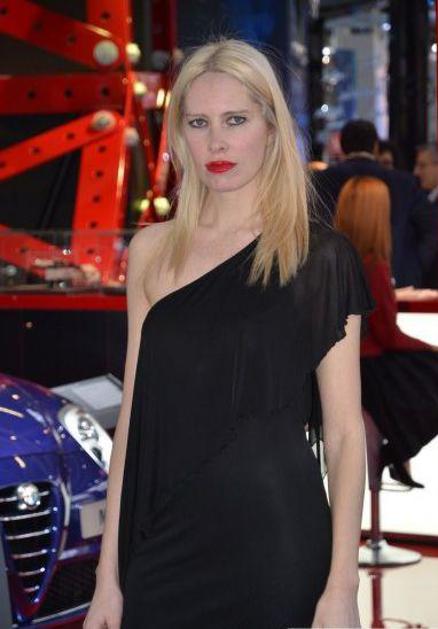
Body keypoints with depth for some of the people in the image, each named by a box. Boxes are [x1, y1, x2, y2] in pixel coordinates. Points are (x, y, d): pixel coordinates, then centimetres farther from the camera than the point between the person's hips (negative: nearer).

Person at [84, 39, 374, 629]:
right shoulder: (153, 250, 6)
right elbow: (136, 414, 6)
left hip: (278, 538, -3)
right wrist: (109, 575, 4)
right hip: (167, 542, 3)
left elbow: (344, 432, -5)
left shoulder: (319, 257, -4)